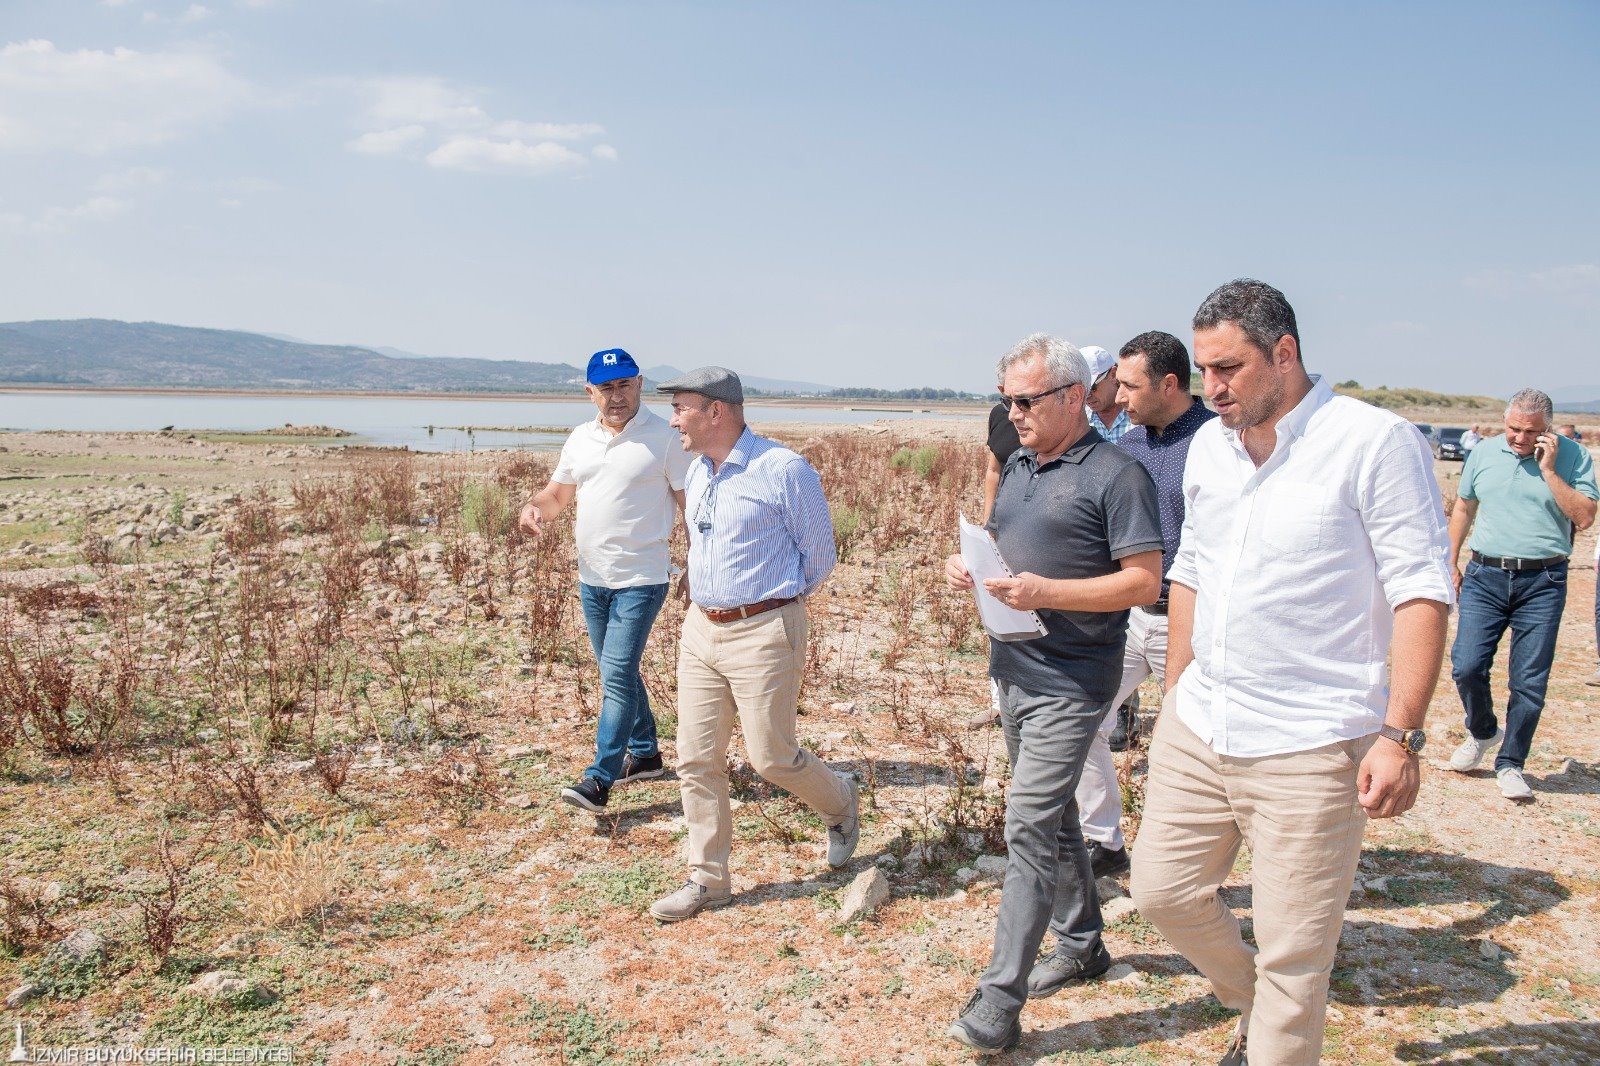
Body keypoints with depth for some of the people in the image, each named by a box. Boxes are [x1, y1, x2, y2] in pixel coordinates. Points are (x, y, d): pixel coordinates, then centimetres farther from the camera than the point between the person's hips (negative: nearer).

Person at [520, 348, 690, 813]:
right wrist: (535, 508, -5)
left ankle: (599, 780, -6)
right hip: (591, 577, 7)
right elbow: (558, 493, 17)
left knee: (618, 675, -11)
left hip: (641, 578, -7)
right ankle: (645, 755, 33)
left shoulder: (664, 438, -10)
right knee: (619, 672, 17)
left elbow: (691, 504, -8)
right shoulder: (580, 439, 8)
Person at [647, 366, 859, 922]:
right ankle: (708, 879, 21)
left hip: (763, 632, -7)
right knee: (696, 759, 7)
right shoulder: (697, 473, 8)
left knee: (772, 756, 2)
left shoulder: (783, 470, -14)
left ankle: (840, 803, 33)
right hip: (700, 628, 7)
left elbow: (820, 554, -4)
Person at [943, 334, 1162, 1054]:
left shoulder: (1115, 474, -12)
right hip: (1012, 668, 8)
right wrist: (967, 566, 0)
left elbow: (1145, 581, -16)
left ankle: (999, 999, -2)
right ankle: (1081, 943, 36)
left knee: (1029, 825, -9)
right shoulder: (1018, 467, 12)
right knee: (1051, 815, 19)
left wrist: (1046, 593, -24)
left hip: (1071, 680, -8)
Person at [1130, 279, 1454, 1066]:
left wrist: (1399, 736, -18)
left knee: (1293, 953, 3)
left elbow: (1421, 592, -12)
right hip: (1195, 729, 7)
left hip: (1308, 745, -6)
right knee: (1162, 890, 15)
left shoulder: (1376, 442, -11)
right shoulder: (1208, 446, 8)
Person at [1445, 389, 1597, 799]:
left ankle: (1510, 763, 16)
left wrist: (1549, 470, -14)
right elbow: (1463, 508, 17)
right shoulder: (1484, 453, 7)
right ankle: (1482, 731, 25)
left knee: (1530, 681, 1)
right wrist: (1451, 562, 15)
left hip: (1542, 582, -2)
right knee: (1466, 666, -4)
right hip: (1485, 576, 2)